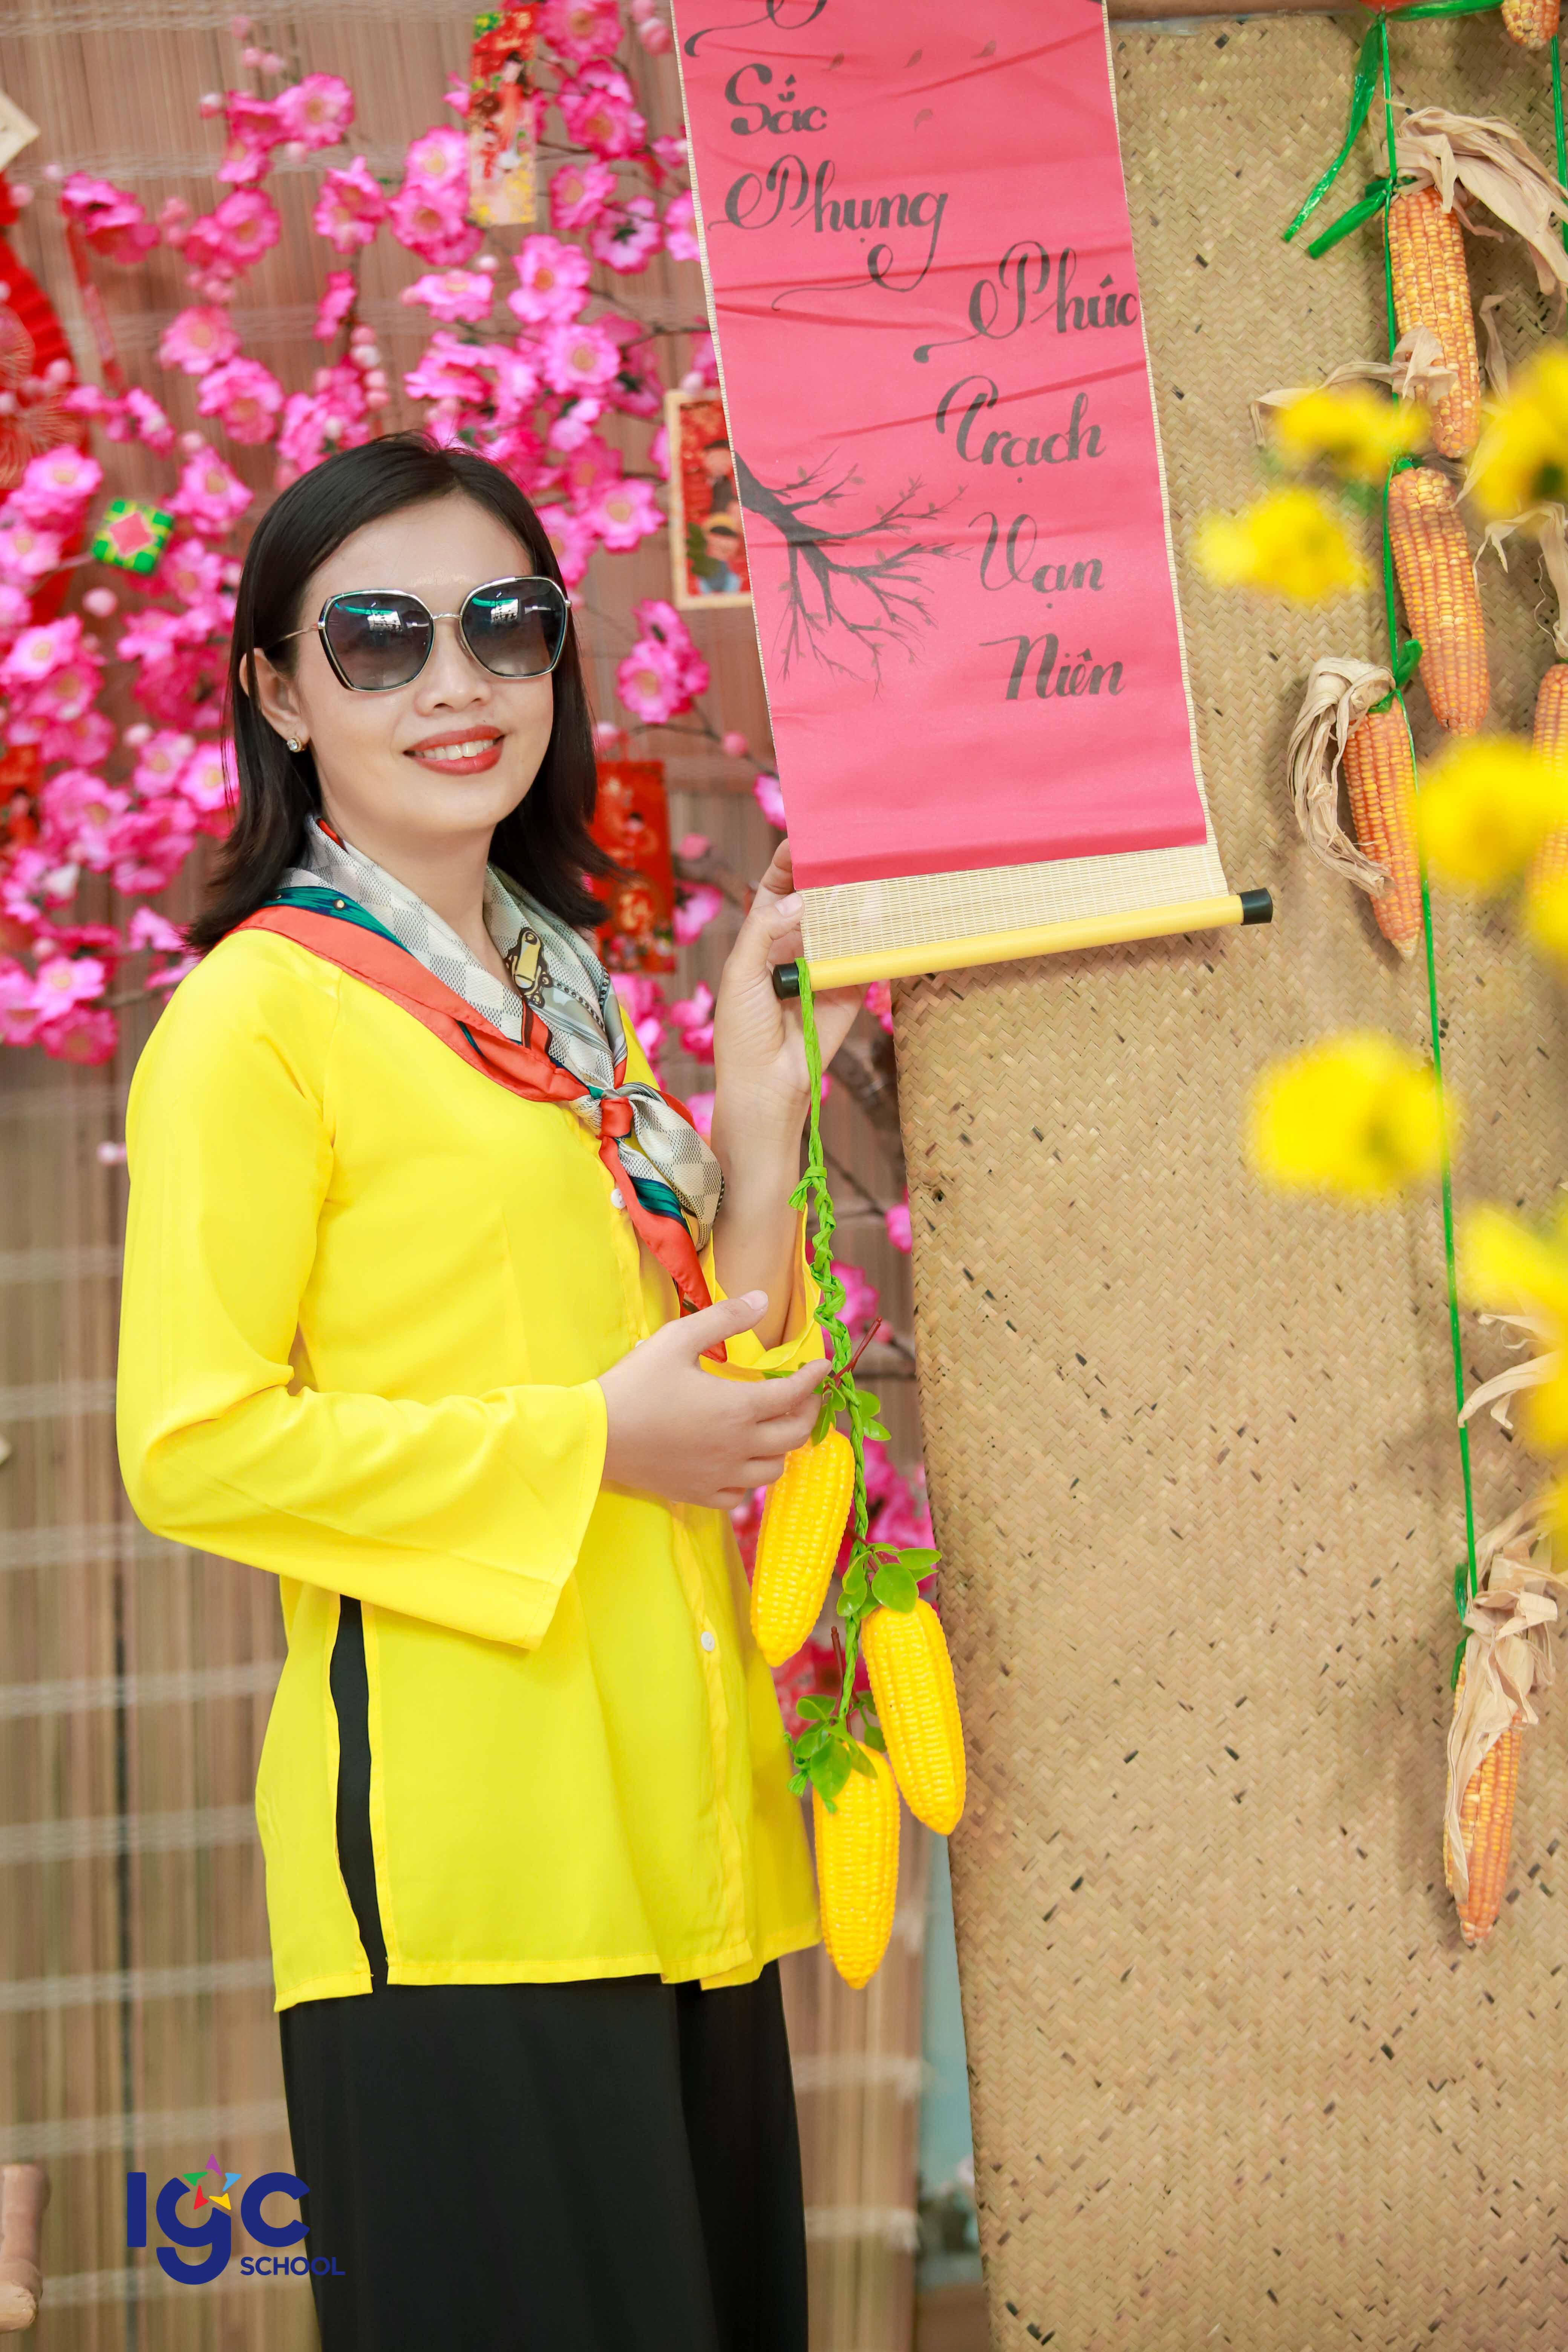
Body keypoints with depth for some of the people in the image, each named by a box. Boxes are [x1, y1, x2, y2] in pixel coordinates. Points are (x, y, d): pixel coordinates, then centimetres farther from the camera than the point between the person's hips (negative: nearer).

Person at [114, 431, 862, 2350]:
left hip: (673, 1840, 8)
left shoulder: (565, 1011, 18)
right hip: (460, 1867, -8)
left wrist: (754, 1140, 6)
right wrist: (583, 1447, -15)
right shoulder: (260, 1011, -6)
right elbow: (193, 1446, -14)